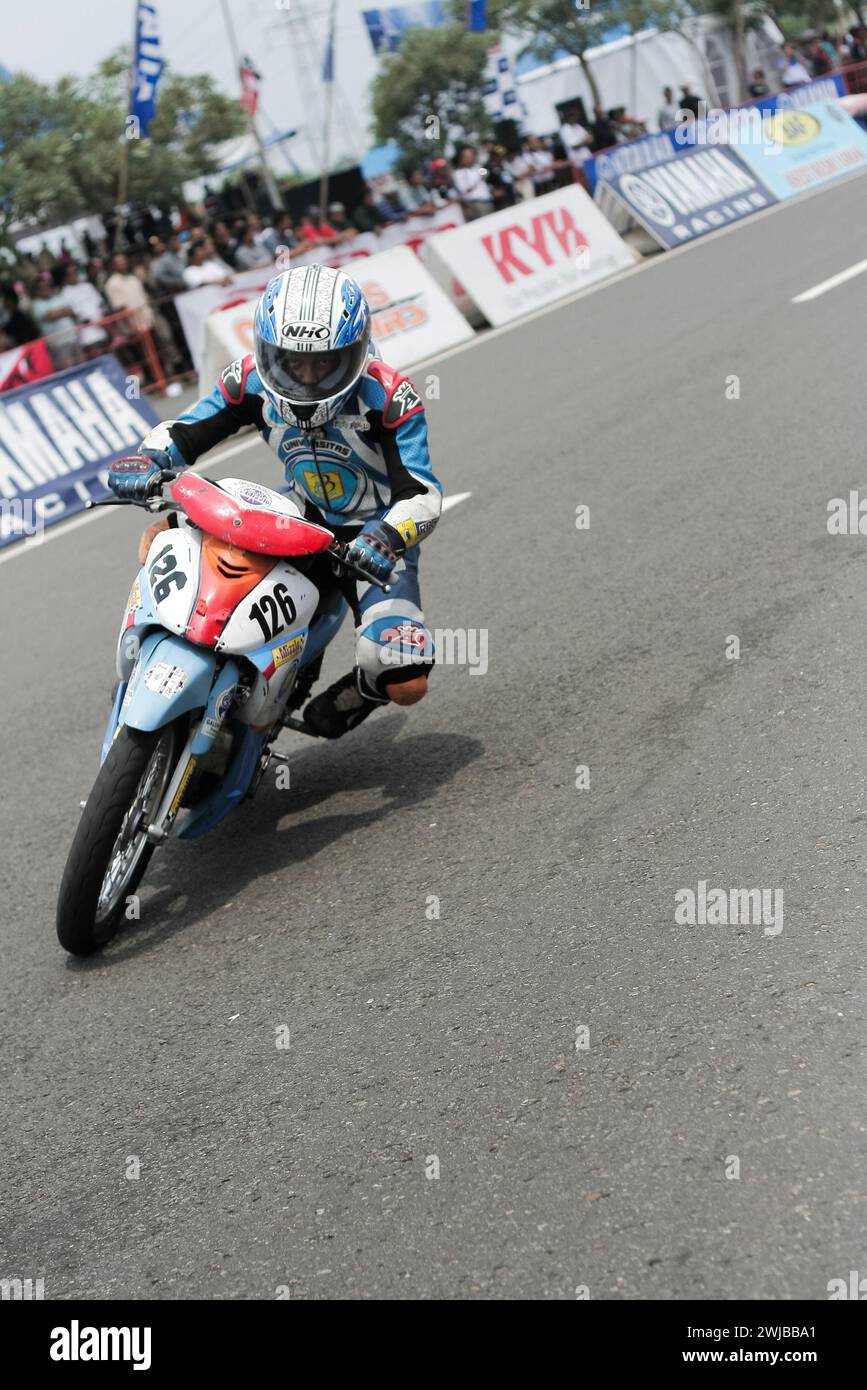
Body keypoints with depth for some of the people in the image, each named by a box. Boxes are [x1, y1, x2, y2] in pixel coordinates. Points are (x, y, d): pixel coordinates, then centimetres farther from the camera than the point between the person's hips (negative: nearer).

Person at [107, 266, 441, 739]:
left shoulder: (388, 397, -24)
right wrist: (145, 461, -32)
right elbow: (182, 433, -8)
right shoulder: (252, 380, -14)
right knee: (161, 537, -13)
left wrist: (387, 536, -52)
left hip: (375, 539, -4)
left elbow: (423, 493, -30)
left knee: (405, 685, -23)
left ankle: (344, 701, 14)